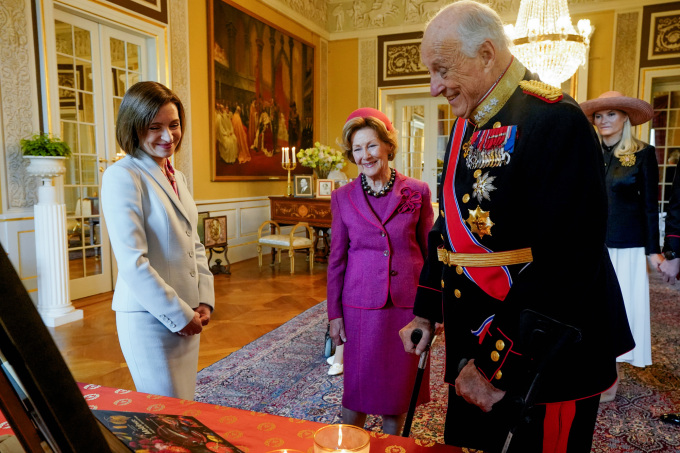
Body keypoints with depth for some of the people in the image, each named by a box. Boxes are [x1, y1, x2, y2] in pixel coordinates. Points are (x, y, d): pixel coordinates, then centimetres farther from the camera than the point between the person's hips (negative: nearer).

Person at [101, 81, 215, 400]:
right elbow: (132, 263, -19)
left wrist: (204, 301, 2)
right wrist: (179, 314, -14)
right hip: (149, 319, -7)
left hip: (187, 316, 8)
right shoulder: (122, 176, -14)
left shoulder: (177, 178, 11)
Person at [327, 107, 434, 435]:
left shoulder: (417, 192, -2)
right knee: (357, 388, 10)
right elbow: (336, 259, 4)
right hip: (361, 306, 0)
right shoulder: (342, 198, 0)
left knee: (399, 386, 14)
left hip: (407, 304, 0)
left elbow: (430, 252, 3)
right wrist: (334, 313, 3)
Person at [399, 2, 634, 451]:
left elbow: (563, 268, -24)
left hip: (544, 367, -7)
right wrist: (425, 313, 12)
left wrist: (497, 365, -21)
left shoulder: (554, 121, -18)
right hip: (476, 348, 8)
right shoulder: (467, 126, 9)